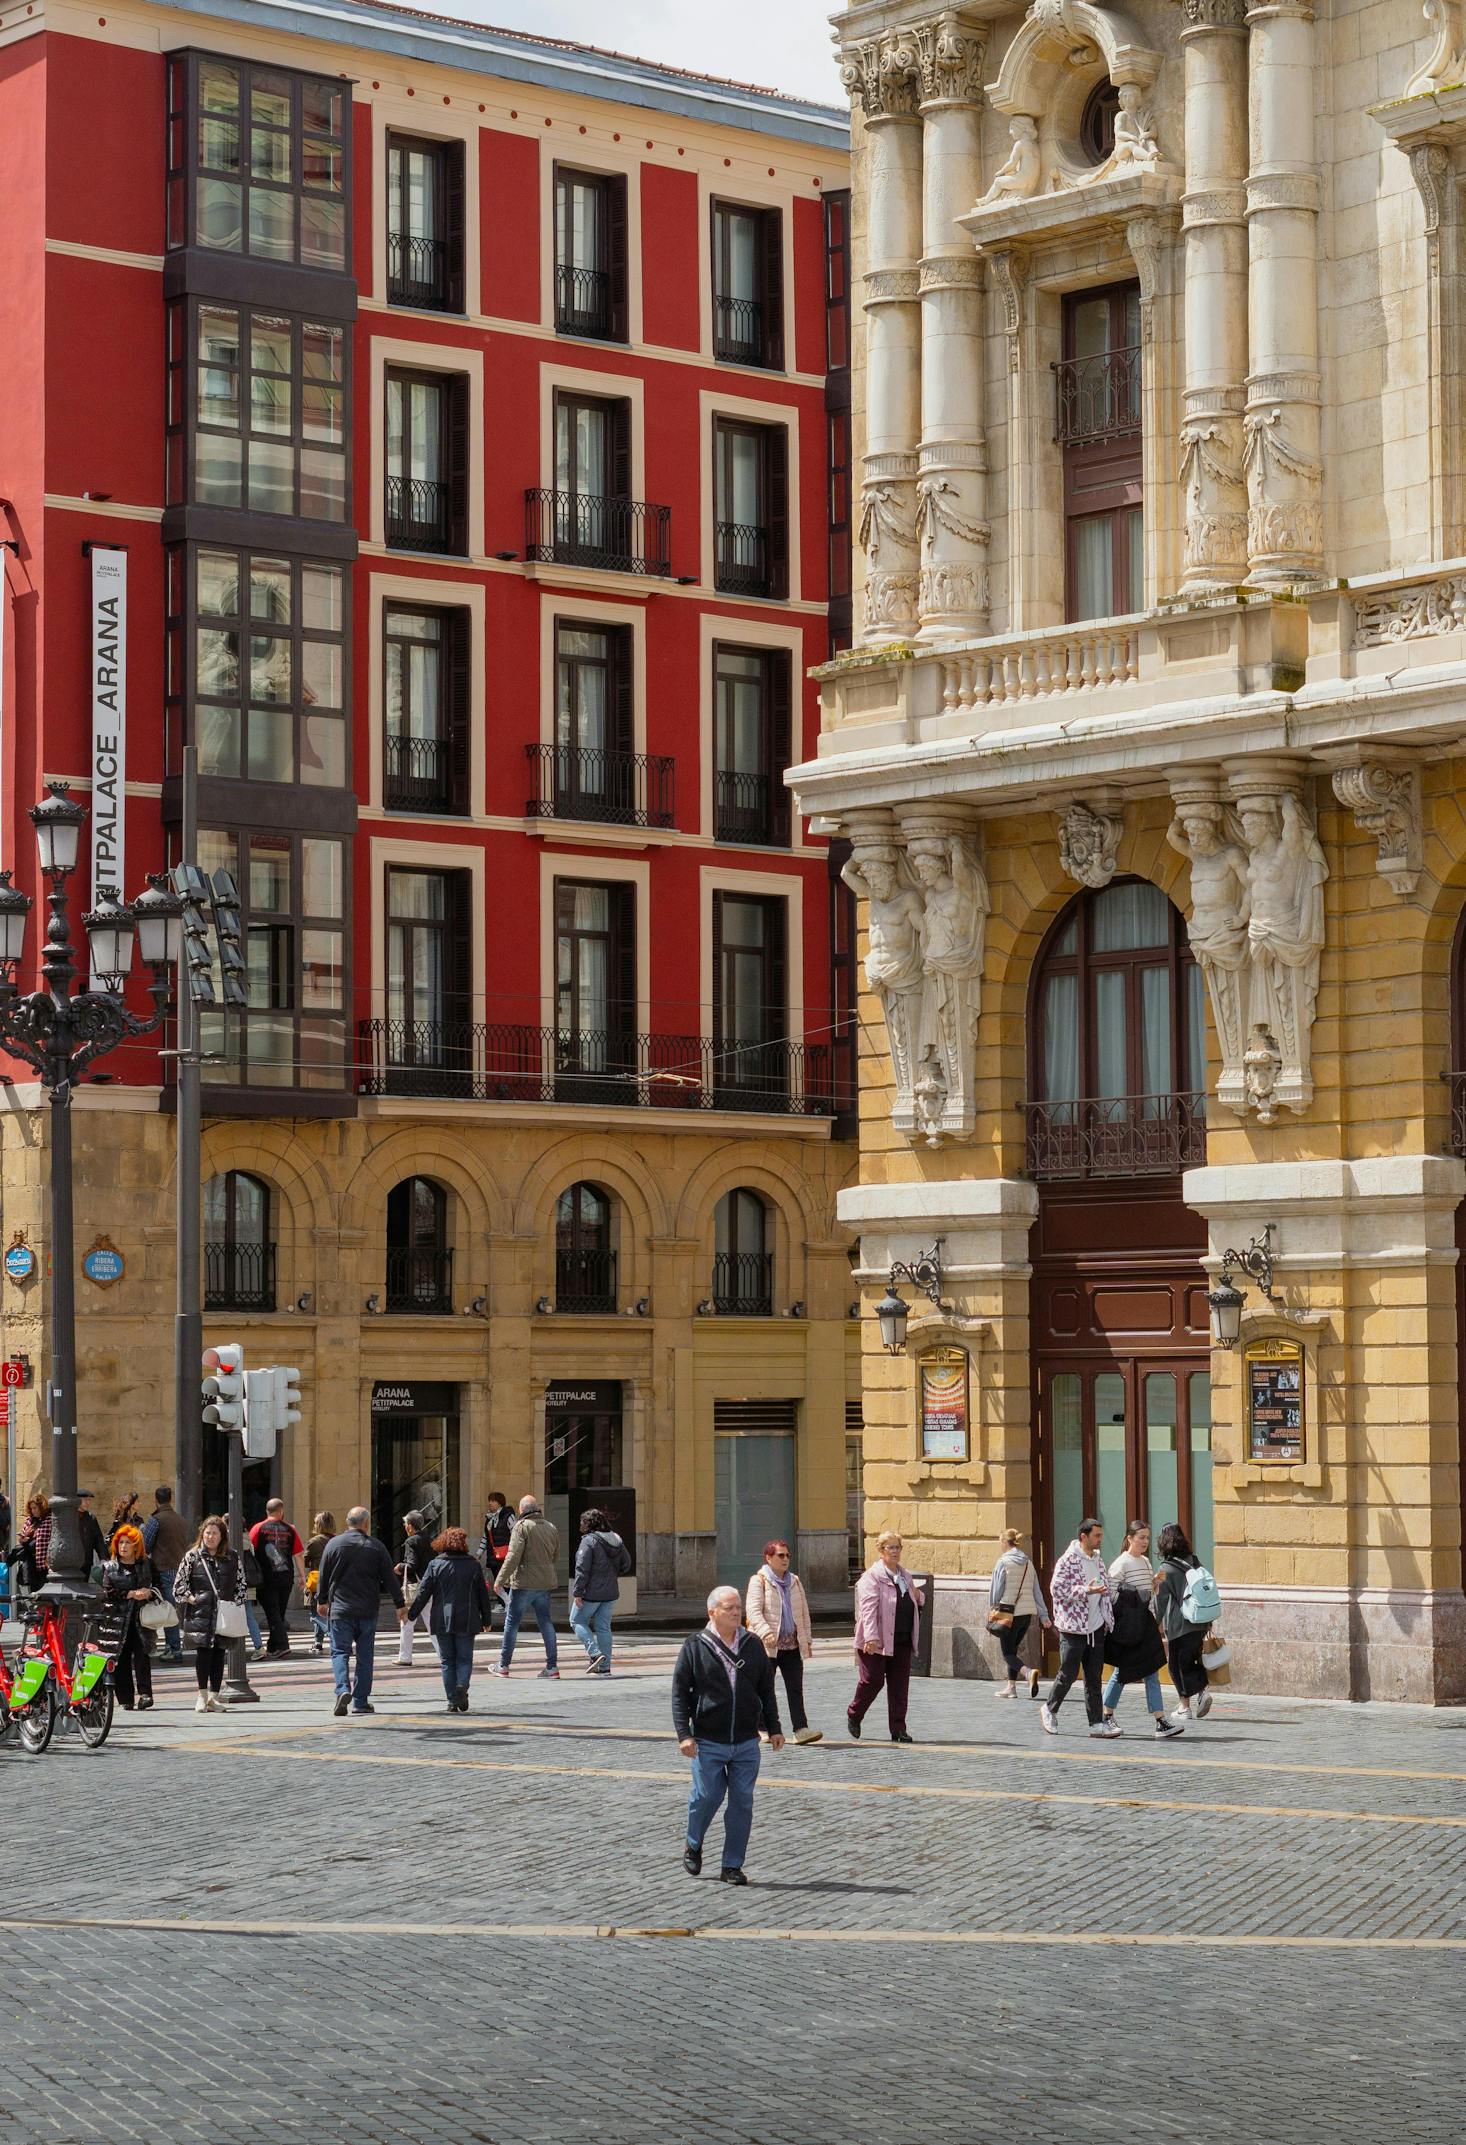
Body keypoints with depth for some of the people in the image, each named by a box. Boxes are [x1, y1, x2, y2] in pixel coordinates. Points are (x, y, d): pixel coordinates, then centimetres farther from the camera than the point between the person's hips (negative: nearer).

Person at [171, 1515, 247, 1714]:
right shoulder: (192, 1556, 4)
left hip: (224, 1613, 2)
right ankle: (202, 1696, -1)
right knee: (203, 1651, -9)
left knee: (219, 1653, 3)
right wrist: (190, 1599, -5)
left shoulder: (233, 1557, 9)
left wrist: (235, 1604, 4)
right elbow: (179, 1584, 5)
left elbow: (241, 1583, 14)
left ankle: (214, 1696, 9)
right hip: (200, 1613, -2)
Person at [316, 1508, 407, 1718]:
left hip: (341, 1609, -1)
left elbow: (323, 1576, 6)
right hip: (368, 1610, 1)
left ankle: (343, 1690, -21)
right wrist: (400, 1604, 11)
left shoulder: (334, 1544, -1)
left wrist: (322, 1600, 21)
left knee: (340, 1652, 2)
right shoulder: (376, 1546, 0)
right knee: (365, 1655, 8)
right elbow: (389, 1579, 3)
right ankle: (361, 1701, 9)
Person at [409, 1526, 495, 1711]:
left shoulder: (435, 1565, -2)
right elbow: (483, 1595, 5)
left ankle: (453, 1701, 3)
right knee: (464, 1658, 9)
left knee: (447, 1661, 8)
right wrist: (486, 1620, 14)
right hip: (466, 1622, 0)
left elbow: (423, 1593, -3)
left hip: (442, 1621, 0)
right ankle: (462, 1685, -19)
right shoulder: (474, 1565, 0)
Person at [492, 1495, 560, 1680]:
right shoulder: (551, 1528, 10)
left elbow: (513, 1556, -17)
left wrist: (500, 1580, -15)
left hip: (524, 1583, -6)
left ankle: (503, 1666, 10)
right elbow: (555, 1555, 16)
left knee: (512, 1622, 5)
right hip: (545, 1583, 6)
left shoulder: (522, 1526, -11)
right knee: (546, 1623, 9)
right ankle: (552, 1666, 6)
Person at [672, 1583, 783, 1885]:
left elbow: (766, 1690, 17)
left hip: (746, 1743, 3)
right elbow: (679, 1693, -2)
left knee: (742, 1801, 0)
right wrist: (684, 1734, -10)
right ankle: (693, 1846, 28)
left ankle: (732, 1866, 8)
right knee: (707, 1796, -1)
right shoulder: (695, 1647, -3)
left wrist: (773, 1728, 14)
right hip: (708, 1743, -3)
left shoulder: (753, 1646, 8)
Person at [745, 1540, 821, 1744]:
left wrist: (807, 1638, 15)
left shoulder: (794, 1581, 15)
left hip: (792, 1644, 5)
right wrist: (765, 1632, -30)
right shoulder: (759, 1581, -4)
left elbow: (803, 1611, 20)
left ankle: (801, 1729, -8)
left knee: (795, 1688, -3)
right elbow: (753, 1610, -15)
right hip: (767, 1645, -5)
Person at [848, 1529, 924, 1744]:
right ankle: (854, 1715, 22)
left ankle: (898, 1729, 9)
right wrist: (870, 1637, -28)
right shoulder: (871, 1577, -8)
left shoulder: (905, 1575, 15)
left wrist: (918, 1596, 5)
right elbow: (868, 1608, -18)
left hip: (902, 1641, 6)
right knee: (873, 1680, -3)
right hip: (877, 1641, -6)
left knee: (900, 1685, 4)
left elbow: (916, 1604, 30)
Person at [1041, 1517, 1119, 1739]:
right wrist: (1086, 1590, -24)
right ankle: (1049, 1709, 22)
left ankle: (1097, 1722, 6)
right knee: (1068, 1673, 0)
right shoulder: (1068, 1561, -11)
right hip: (1073, 1627, -7)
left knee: (1094, 1677, 6)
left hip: (1096, 1627, 7)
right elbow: (1057, 1589, -18)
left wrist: (1109, 1616, 15)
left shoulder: (1098, 1560, 13)